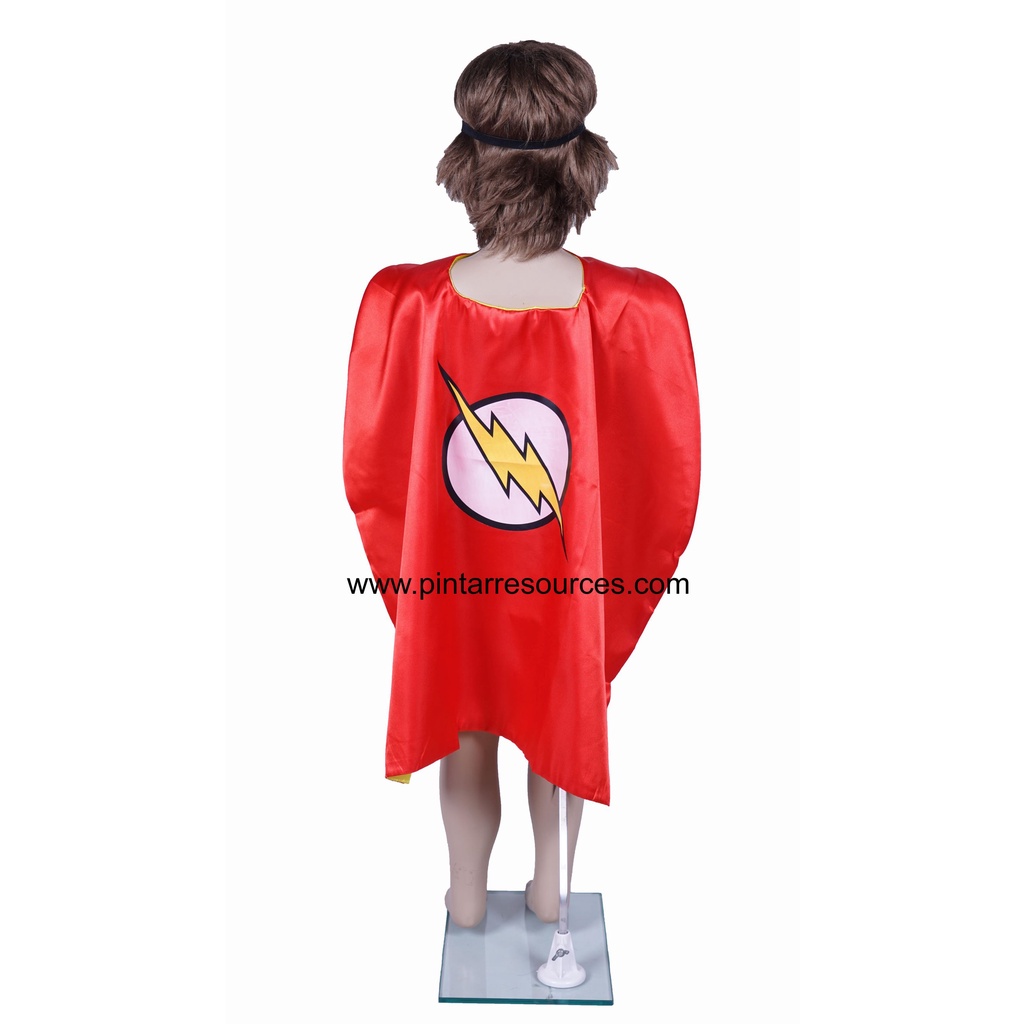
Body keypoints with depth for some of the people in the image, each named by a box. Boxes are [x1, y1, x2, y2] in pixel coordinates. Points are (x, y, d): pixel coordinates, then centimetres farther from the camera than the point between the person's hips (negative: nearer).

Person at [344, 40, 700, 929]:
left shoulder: (403, 303, -23)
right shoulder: (641, 311, -24)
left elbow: (369, 472, -11)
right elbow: (673, 485, -14)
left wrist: (412, 569, 9)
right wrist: (614, 570, 6)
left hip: (449, 580, 1)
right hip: (574, 584, 0)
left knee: (467, 737, 25)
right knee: (562, 726, 27)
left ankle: (467, 899, 51)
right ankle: (551, 891, 52)